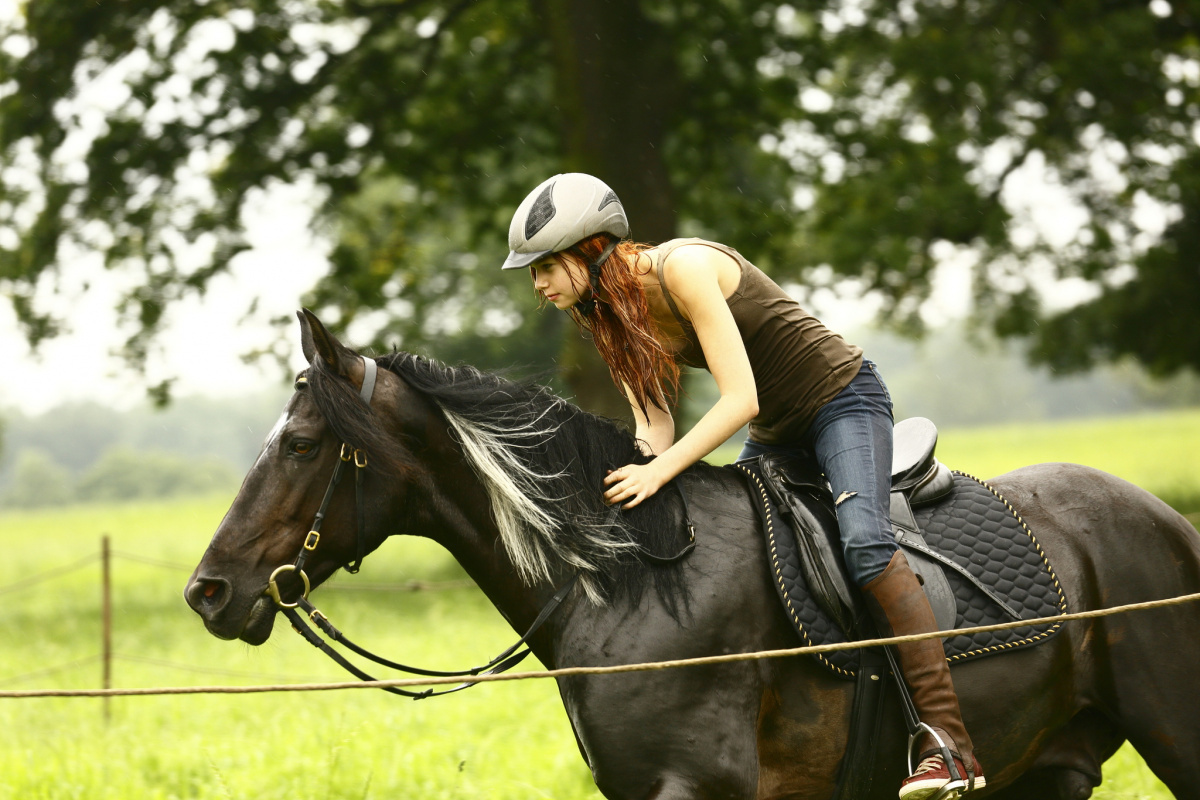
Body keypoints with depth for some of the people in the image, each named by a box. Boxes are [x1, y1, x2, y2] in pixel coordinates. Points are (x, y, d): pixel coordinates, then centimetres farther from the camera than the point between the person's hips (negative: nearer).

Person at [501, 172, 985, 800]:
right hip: (775, 435, 9)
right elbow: (654, 427, 0)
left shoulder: (683, 269, -26)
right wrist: (630, 474, -20)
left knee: (865, 546, -30)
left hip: (844, 401, -9)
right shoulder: (615, 311, 0)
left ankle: (947, 741, -35)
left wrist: (661, 471, -37)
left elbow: (739, 399, -30)